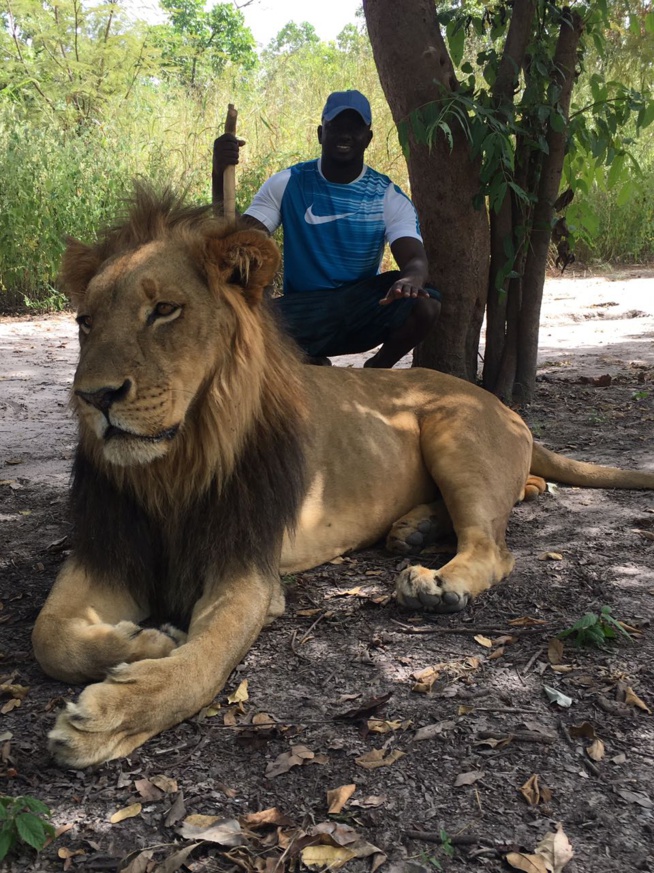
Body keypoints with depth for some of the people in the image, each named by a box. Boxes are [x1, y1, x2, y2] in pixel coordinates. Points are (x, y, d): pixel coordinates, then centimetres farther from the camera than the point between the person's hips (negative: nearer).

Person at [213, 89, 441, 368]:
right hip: (302, 312, 1)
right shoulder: (287, 184, 0)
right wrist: (220, 176, -21)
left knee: (424, 303, -31)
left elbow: (416, 260, -14)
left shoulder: (390, 197, -1)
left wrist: (411, 279, -41)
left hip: (364, 313, 0)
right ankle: (309, 363, 3)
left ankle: (377, 369, 2)